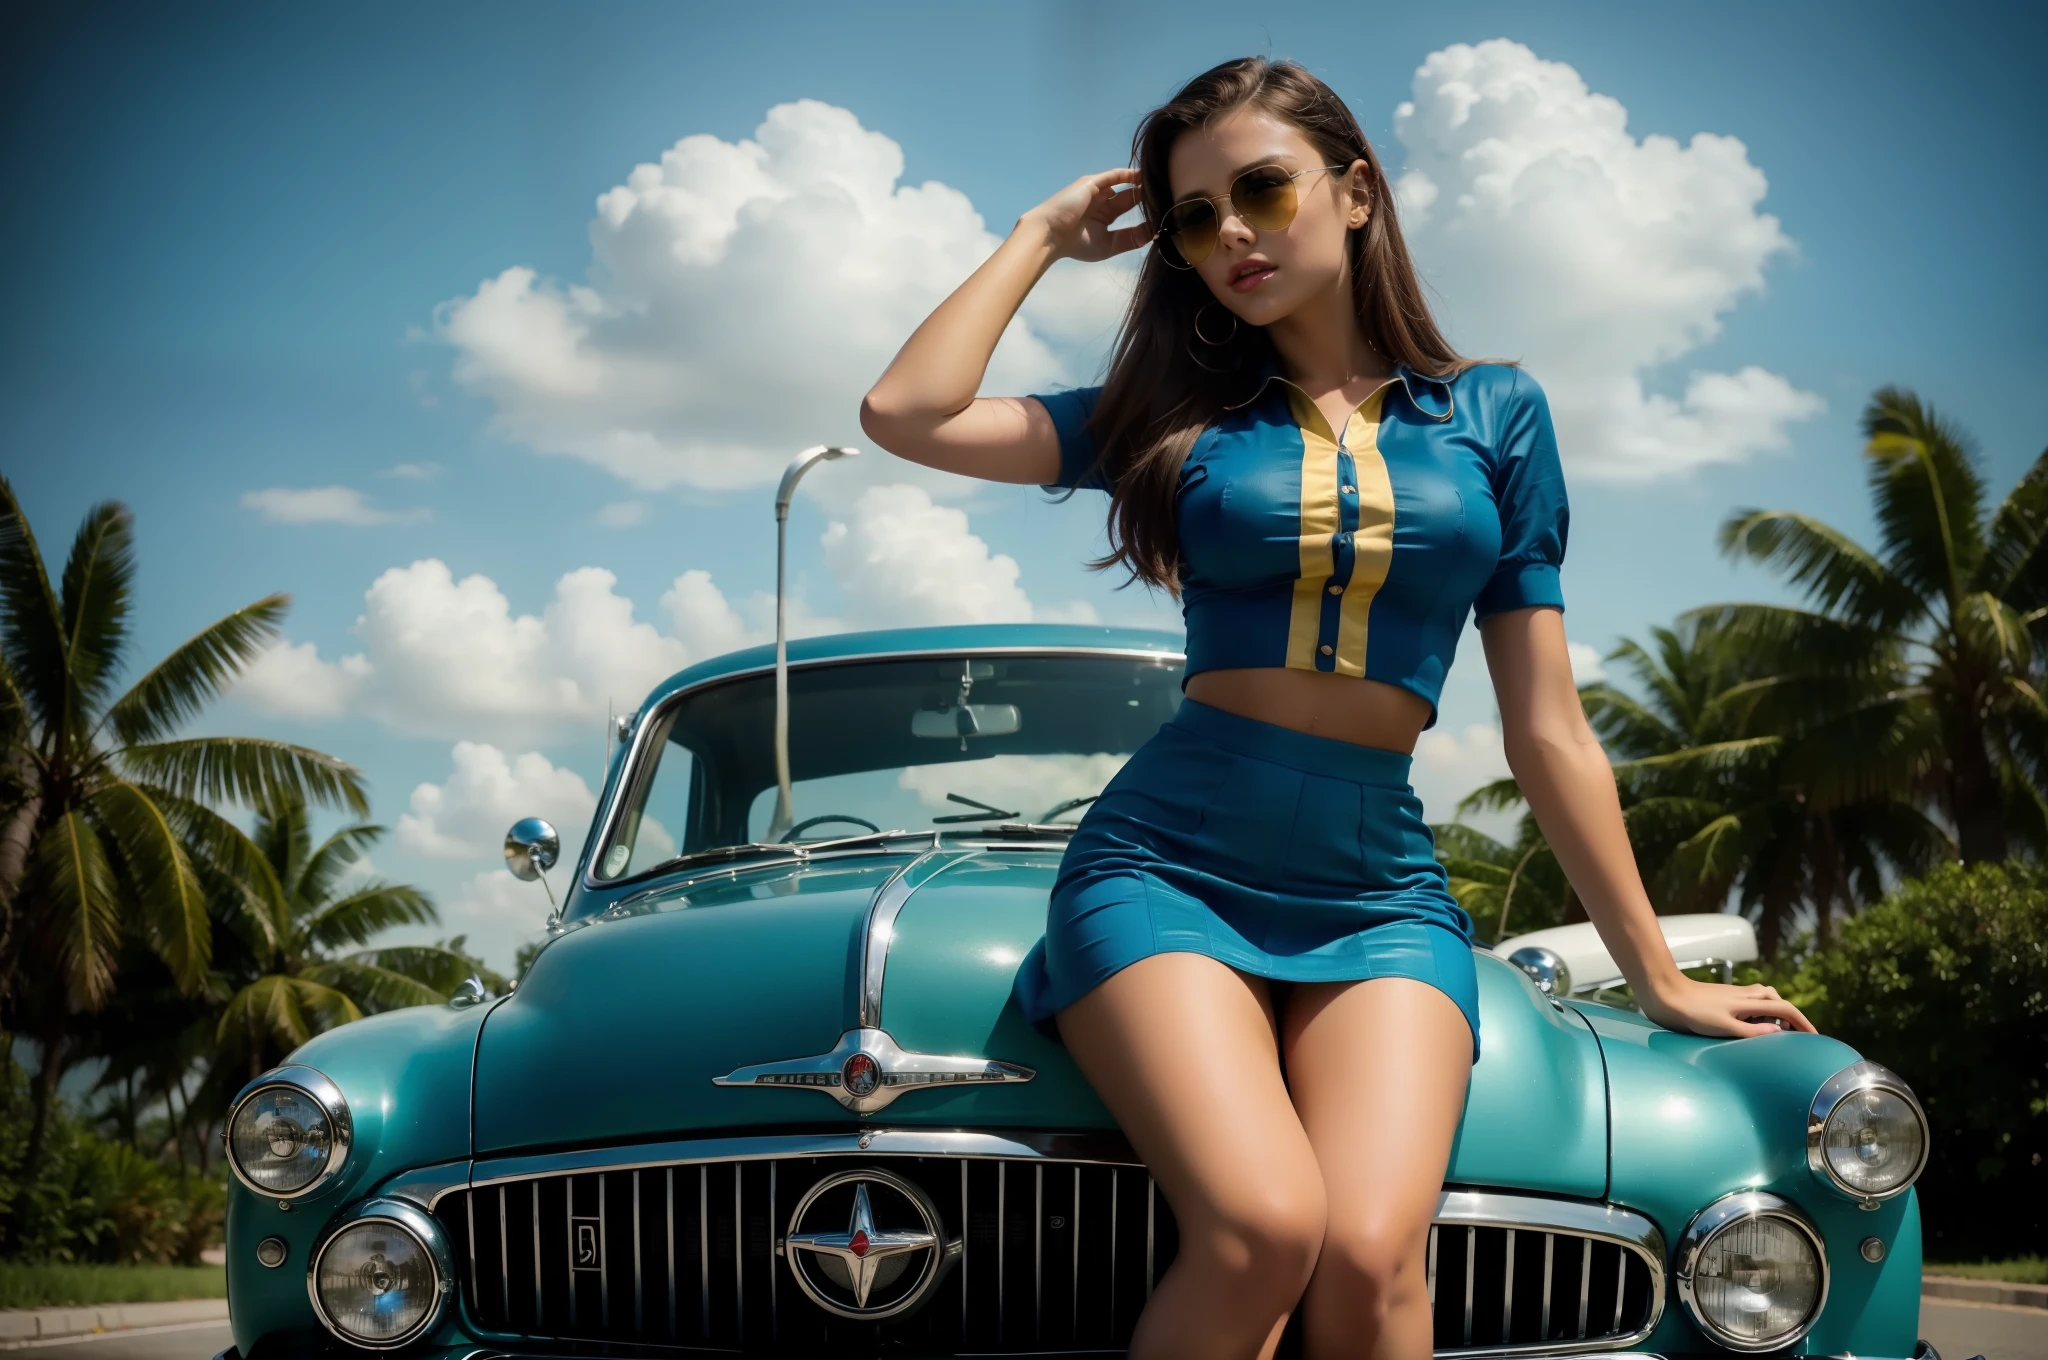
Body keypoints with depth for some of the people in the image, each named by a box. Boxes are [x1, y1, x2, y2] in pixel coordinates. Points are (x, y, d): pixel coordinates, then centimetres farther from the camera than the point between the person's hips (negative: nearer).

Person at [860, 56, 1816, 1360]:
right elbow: (906, 411, -1)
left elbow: (1547, 729, 12)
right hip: (1165, 863, -1)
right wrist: (1046, 234, 12)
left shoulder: (1495, 414, 11)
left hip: (1383, 894, 1)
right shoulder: (1175, 412, 11)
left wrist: (1660, 978, 12)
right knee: (1262, 1228, -28)